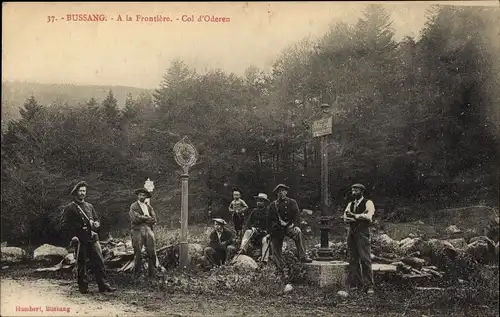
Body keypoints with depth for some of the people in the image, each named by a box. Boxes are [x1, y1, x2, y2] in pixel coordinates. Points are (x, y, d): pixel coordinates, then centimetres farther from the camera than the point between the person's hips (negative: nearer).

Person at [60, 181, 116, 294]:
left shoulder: (89, 206, 17)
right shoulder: (69, 208, 1)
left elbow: (97, 220, 24)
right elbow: (64, 225, -3)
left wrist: (96, 224, 0)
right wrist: (72, 236, -13)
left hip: (93, 238, 4)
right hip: (80, 240, -4)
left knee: (99, 261, -2)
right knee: (81, 264, 3)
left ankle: (104, 285, 0)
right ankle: (83, 287, 14)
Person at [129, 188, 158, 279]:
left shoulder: (149, 206, 17)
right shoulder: (133, 206, 4)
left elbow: (154, 219, 7)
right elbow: (135, 219, -11)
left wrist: (142, 218, -6)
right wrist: (147, 218, -5)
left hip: (148, 230, 4)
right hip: (137, 231, -4)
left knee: (152, 252, -2)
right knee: (138, 253, -3)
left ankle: (152, 273, 5)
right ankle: (137, 273, 6)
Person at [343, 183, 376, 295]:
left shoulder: (368, 203, 2)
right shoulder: (350, 204, 18)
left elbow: (369, 217, -15)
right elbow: (345, 218, 3)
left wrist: (354, 215, -10)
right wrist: (361, 216, -10)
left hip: (363, 232, -6)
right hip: (351, 232, 6)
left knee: (365, 259, -9)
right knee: (353, 259, 7)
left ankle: (368, 286, -7)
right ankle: (354, 283, 13)